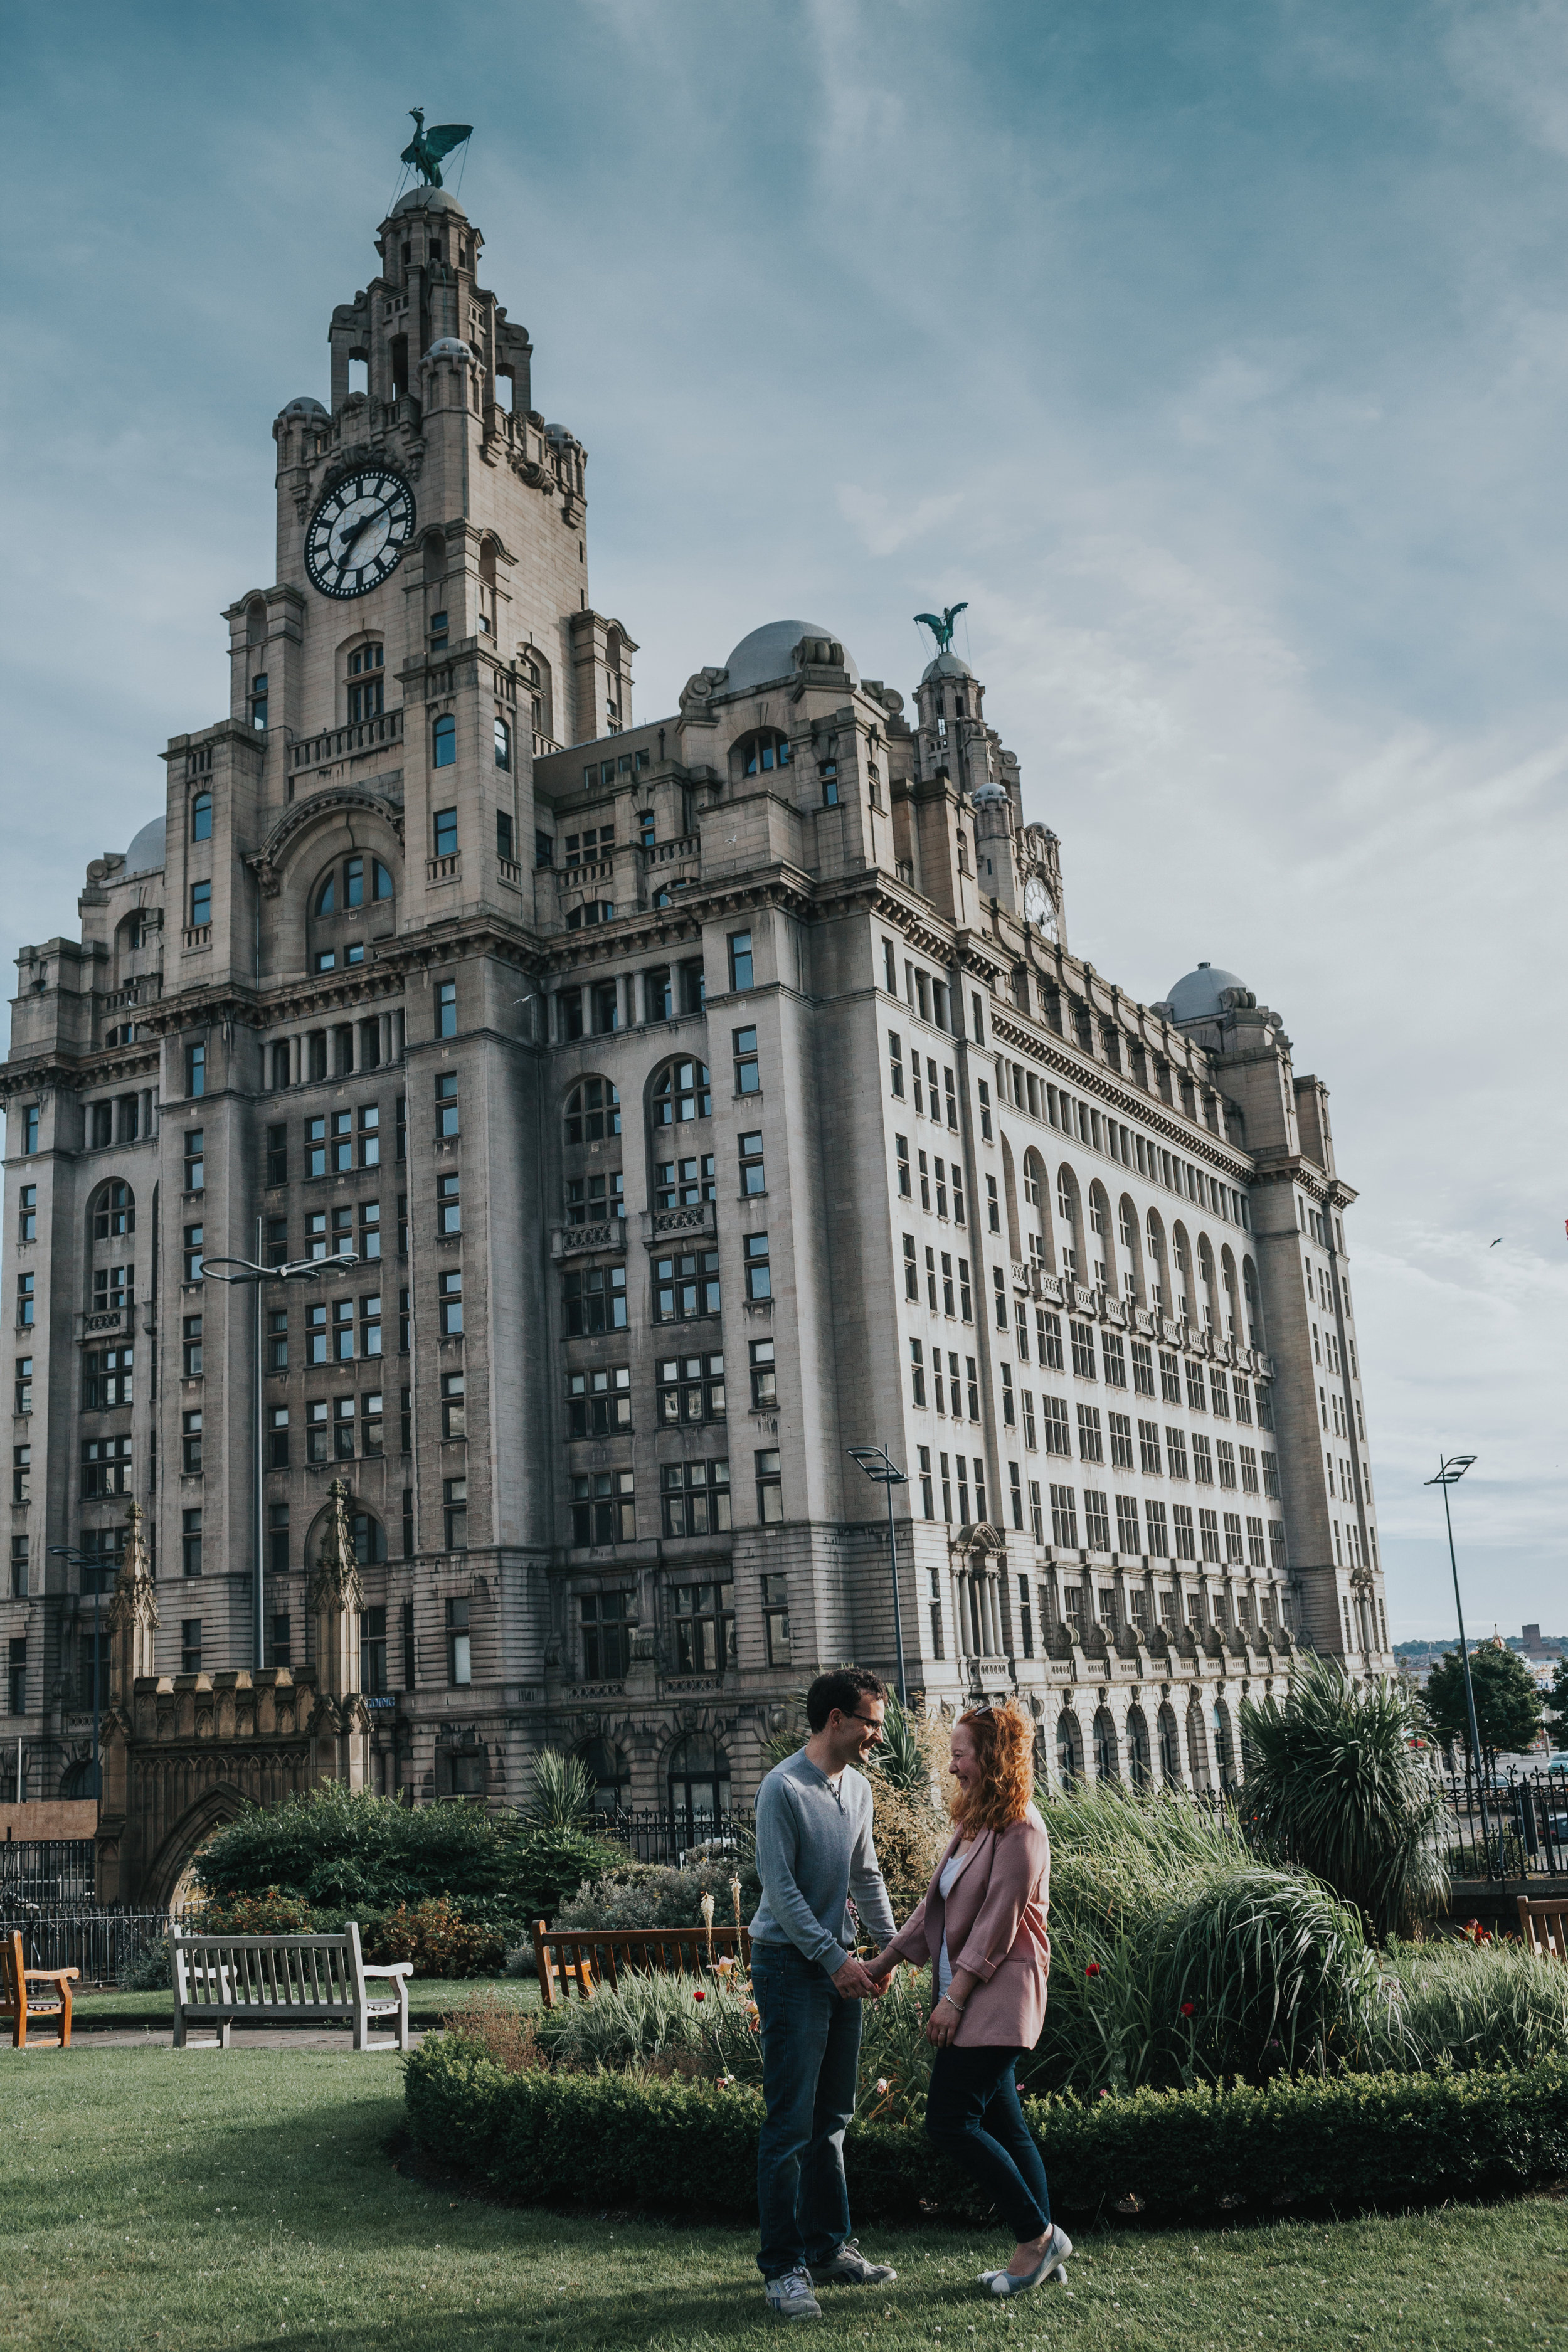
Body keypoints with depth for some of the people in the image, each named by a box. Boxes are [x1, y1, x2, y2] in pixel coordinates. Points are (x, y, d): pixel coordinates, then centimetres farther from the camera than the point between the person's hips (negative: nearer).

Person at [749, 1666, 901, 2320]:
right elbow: (781, 1888, -18)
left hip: (839, 1964, 8)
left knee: (832, 2118, 14)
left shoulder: (858, 1788, 9)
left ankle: (828, 2246, 23)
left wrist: (890, 1944, 11)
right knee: (790, 2123, -6)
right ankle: (783, 2267, 0)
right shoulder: (784, 1788, -16)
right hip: (790, 1964, -8)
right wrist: (836, 1958, -18)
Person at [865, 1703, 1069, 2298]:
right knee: (1002, 2125, 11)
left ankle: (1037, 2236, 1)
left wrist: (954, 1997, -17)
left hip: (997, 1998, -9)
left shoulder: (1020, 1831, -14)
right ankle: (1040, 2248, 17)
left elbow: (996, 1925, -17)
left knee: (949, 2122, -10)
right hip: (973, 2002, 9)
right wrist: (887, 1959, 19)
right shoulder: (974, 1823, 15)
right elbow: (936, 1903, 20)